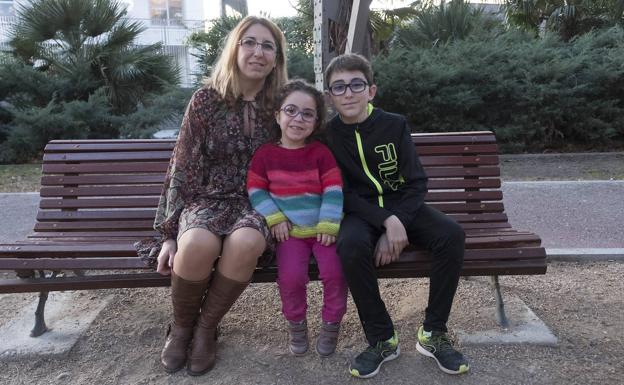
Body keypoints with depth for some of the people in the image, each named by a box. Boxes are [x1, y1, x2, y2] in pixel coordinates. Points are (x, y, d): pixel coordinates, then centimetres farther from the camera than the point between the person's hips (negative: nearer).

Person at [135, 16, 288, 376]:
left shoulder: (281, 104, 2)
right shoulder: (207, 99, -2)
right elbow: (182, 167, -2)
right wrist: (169, 232, -6)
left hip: (256, 202, 1)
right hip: (207, 198, 0)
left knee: (245, 243, -35)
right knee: (198, 244, -34)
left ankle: (206, 327, -8)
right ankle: (181, 325, -3)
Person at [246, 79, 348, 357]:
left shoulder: (321, 152, -3)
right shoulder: (265, 153, 0)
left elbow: (333, 190, -6)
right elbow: (256, 190, 3)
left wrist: (328, 225, -14)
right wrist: (275, 219, -8)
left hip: (323, 228, 0)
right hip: (290, 231, 0)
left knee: (334, 272, -19)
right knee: (291, 276, -21)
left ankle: (331, 324, 10)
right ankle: (296, 324, 10)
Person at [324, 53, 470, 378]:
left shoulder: (395, 125, -2)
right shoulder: (327, 135, -5)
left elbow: (416, 183, -4)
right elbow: (342, 193, -10)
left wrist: (397, 224, -19)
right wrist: (386, 222, -24)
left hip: (401, 205, 2)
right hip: (359, 211, -2)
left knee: (451, 234, -26)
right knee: (350, 245, -36)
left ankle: (433, 333, -10)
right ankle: (382, 338, -17)